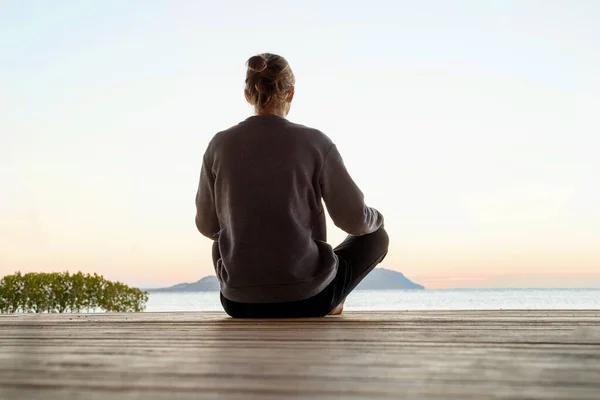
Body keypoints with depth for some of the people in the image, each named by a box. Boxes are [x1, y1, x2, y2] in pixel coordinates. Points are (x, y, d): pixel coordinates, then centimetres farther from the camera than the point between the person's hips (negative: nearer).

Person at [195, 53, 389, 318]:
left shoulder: (219, 146, -3)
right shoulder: (316, 143, -10)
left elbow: (209, 225, 8)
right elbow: (354, 219, -6)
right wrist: (375, 217, 20)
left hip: (242, 301, 3)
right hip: (306, 294, -2)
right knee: (375, 237, 28)